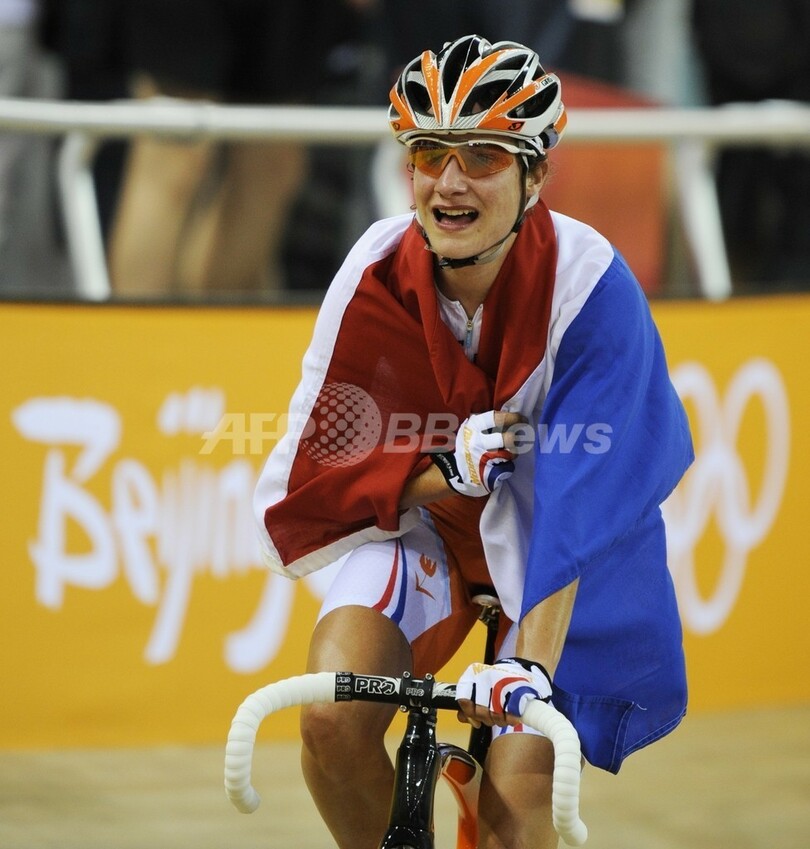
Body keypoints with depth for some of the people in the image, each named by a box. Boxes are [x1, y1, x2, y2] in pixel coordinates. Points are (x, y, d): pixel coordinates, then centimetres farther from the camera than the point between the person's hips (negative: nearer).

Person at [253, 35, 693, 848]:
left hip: (551, 545, -2)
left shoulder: (587, 284, -26)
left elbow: (581, 501, -30)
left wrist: (533, 666, -40)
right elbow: (324, 468, -12)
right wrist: (441, 472, -31)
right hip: (424, 524, 2)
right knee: (332, 720, -23)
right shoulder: (376, 272, -18)